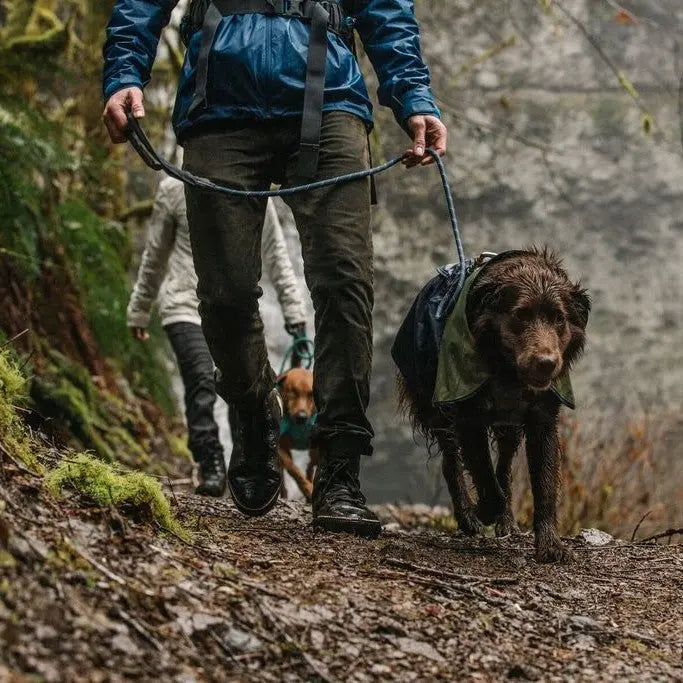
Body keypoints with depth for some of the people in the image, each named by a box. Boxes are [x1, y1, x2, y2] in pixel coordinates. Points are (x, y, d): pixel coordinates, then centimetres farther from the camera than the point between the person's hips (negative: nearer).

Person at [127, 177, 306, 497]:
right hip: (187, 306, -3)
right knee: (201, 382, -22)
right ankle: (211, 468, -22)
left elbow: (276, 255, 9)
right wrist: (139, 311, 17)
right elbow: (155, 255, 11)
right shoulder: (175, 189, 2)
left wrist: (293, 310, 4)